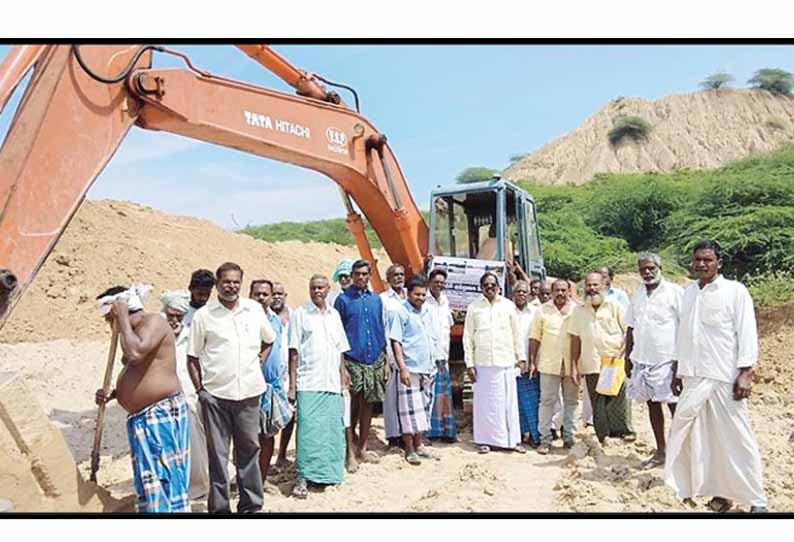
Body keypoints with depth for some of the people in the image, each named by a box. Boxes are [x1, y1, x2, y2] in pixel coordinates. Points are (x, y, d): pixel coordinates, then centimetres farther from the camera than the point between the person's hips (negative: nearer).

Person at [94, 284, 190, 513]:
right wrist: (111, 394, 10)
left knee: (164, 479, -7)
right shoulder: (133, 331, 17)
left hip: (161, 413, -10)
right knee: (148, 482, 15)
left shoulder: (153, 322, -11)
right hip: (141, 418, 10)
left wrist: (123, 317, -17)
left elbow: (135, 353, -29)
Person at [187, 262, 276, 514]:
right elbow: (192, 357, 3)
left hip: (249, 391, 2)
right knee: (218, 453, 6)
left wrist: (259, 362, 9)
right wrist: (199, 389, -2)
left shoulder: (254, 309, 4)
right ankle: (219, 507, 20)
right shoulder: (203, 315, -2)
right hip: (215, 394, -2)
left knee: (249, 449, 11)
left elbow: (268, 340, 21)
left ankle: (251, 504, 24)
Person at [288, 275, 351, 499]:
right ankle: (303, 478, -1)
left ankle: (328, 472, 20)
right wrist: (292, 385, -7)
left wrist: (342, 371, 10)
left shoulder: (334, 314, 14)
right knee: (308, 428, -8)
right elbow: (293, 352, -3)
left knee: (333, 428, 7)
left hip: (332, 383, 5)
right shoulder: (300, 314, 0)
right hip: (308, 384, -4)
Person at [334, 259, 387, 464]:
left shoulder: (376, 300, 11)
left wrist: (385, 362, 10)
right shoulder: (343, 299, -1)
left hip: (374, 360, 4)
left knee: (368, 404, 10)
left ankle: (362, 448, 22)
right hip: (352, 360, -4)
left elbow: (381, 331, 14)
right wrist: (341, 365, -8)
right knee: (352, 406, 0)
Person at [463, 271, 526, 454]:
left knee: (509, 401, 4)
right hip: (482, 362, -1)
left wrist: (521, 357, 7)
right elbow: (468, 337, 3)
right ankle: (484, 440, 13)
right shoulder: (474, 307, 4)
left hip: (506, 362, 1)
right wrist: (469, 364, -2)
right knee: (484, 402, 4)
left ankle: (512, 440, 14)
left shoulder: (508, 305, 7)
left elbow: (516, 334, 10)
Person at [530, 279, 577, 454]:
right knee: (547, 401, 1)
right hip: (549, 364, -1)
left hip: (572, 364, 2)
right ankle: (545, 439, 8)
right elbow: (535, 338, 4)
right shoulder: (543, 311, 4)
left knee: (571, 401, 9)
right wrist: (532, 361, 0)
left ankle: (569, 437, 22)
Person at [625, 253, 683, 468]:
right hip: (642, 359, 6)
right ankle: (660, 451, 23)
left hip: (667, 359, -6)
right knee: (652, 404, 12)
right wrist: (628, 357, 12)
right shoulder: (637, 295, 11)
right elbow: (631, 328, 15)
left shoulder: (675, 292, -7)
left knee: (675, 406, 0)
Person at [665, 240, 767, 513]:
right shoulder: (689, 292, 12)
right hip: (693, 377, 5)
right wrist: (677, 370, 16)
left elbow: (747, 334, -7)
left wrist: (745, 374, -14)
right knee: (698, 437, 7)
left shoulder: (735, 291, -4)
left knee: (735, 438, 0)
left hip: (725, 378, -5)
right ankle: (720, 492, 21)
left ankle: (756, 500, 13)